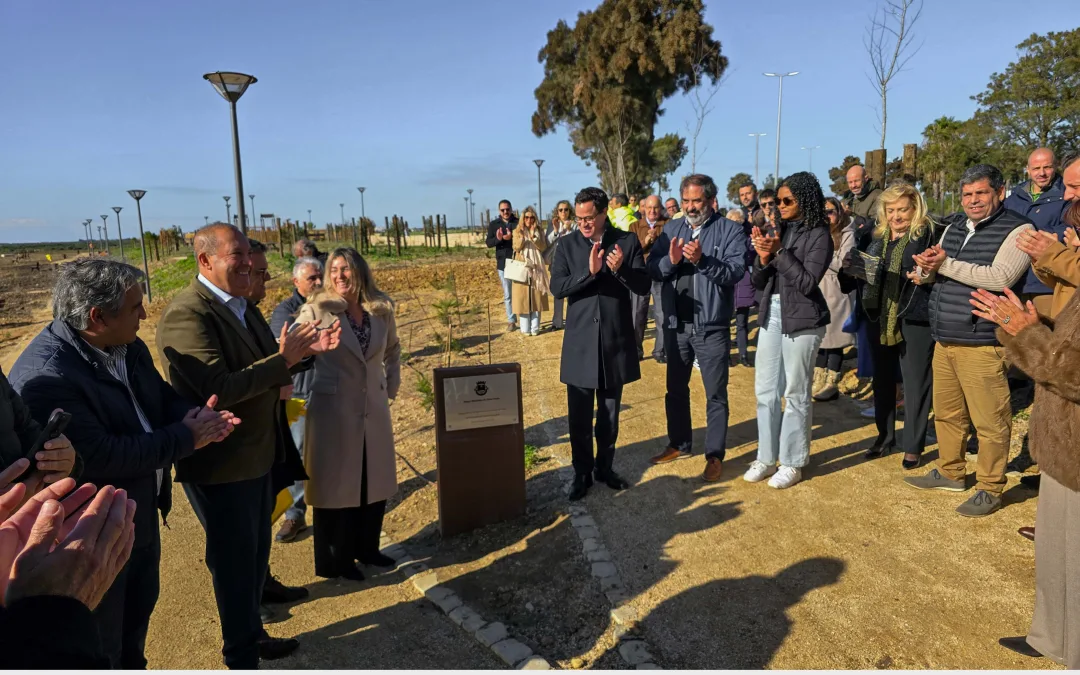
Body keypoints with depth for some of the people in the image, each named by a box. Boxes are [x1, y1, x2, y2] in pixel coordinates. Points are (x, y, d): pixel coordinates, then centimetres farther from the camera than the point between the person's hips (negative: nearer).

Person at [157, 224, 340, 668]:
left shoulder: (241, 307, 7)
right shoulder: (186, 315, -22)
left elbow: (265, 373, 14)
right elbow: (219, 389, -31)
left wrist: (307, 351, -1)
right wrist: (283, 358, -27)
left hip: (257, 456, 9)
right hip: (221, 466, -9)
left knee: (255, 552, 23)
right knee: (234, 561, 9)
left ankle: (251, 633, 44)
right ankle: (242, 658, 29)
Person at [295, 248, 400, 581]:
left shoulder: (381, 311, 3)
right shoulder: (317, 311, -10)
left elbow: (392, 350, 19)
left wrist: (392, 387, 12)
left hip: (374, 410, 5)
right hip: (333, 410, -5)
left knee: (375, 484, 15)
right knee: (337, 487, 7)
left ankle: (366, 548, 35)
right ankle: (335, 561, 25)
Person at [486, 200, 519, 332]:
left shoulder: (518, 223, -2)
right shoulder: (493, 224, 6)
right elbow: (489, 243, 0)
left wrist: (512, 238, -26)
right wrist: (498, 239, -21)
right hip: (503, 264, 2)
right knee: (507, 295, 8)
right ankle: (511, 321, 15)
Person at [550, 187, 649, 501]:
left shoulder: (627, 241, -1)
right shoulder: (568, 244, 1)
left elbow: (644, 286, -5)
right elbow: (556, 287, -8)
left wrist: (621, 270, -23)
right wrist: (589, 272, -22)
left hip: (616, 340, 0)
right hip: (580, 342, 0)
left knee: (610, 412, 13)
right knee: (579, 414, 5)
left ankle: (605, 466, 30)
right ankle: (582, 472, 21)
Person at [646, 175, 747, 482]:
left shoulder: (730, 230, -6)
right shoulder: (672, 228, 7)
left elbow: (736, 271, -18)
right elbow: (652, 270, 0)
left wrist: (702, 260, -30)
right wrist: (670, 260, -20)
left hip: (712, 327, -4)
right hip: (675, 324, 5)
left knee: (715, 394, 5)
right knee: (675, 388, 16)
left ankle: (715, 455, 17)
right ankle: (679, 444, 33)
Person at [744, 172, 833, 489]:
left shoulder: (818, 235, -6)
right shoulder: (776, 230, 9)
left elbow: (807, 282, -16)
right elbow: (759, 283, 9)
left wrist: (780, 252, -16)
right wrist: (763, 258, -10)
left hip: (802, 319, -6)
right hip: (771, 314, 6)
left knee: (796, 393, 3)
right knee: (765, 389, 9)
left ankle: (792, 462, 15)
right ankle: (766, 457, 21)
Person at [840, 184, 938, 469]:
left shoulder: (927, 235, -7)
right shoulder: (878, 236, 10)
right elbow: (859, 271, 13)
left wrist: (924, 274, -28)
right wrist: (852, 268, -6)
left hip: (914, 319, -6)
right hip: (879, 317, 6)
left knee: (916, 383, 3)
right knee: (882, 379, 15)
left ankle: (913, 445, 15)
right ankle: (885, 436, 30)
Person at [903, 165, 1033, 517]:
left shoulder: (1018, 230, -6)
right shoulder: (953, 230, 16)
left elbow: (999, 278, -20)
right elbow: (928, 275, 17)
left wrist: (946, 264, -17)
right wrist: (928, 267, -6)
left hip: (982, 344, -7)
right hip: (944, 340, 7)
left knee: (989, 422, 0)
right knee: (946, 413, 17)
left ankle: (990, 489, 15)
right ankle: (950, 472, 33)